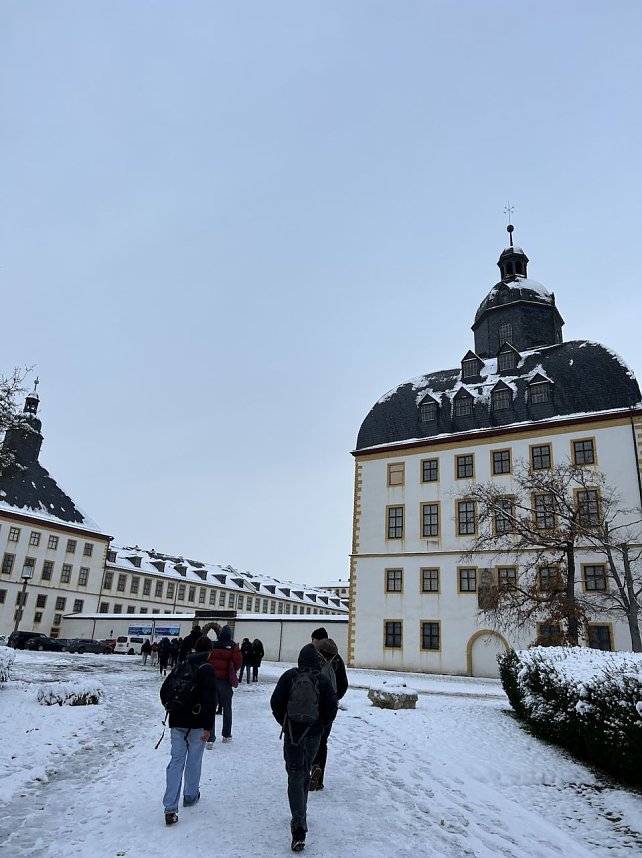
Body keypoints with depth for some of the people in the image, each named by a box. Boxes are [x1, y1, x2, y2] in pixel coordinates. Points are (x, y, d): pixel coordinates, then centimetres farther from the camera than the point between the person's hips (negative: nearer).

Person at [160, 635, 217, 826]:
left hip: (177, 722, 4)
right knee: (194, 760, 14)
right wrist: (208, 726, -17)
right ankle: (190, 796, 30)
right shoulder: (207, 669, -13)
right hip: (197, 723, -4)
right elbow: (210, 699, -20)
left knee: (176, 761, 5)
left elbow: (164, 690, 12)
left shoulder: (181, 666, 6)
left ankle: (170, 808, -2)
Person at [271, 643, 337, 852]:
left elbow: (276, 701, -6)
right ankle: (300, 817, 34)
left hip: (292, 733, -2)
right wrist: (321, 725, 10)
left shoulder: (289, 676, -7)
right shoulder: (323, 680, -7)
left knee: (295, 776, -1)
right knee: (304, 774, 21)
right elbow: (331, 706, -7)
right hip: (314, 734, 2)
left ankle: (299, 827, -13)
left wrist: (284, 722, 9)